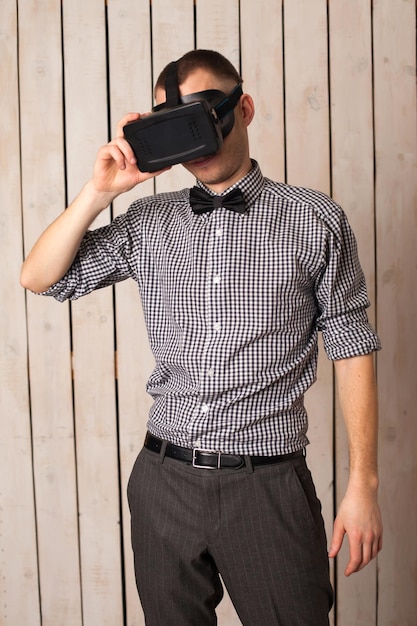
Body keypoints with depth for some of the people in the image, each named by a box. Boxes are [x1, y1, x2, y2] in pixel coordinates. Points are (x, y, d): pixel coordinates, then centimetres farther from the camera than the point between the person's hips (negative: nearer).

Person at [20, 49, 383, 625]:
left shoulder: (316, 221, -1)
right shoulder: (150, 223, 7)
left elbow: (351, 347, 0)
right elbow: (40, 278, 7)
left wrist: (363, 483, -4)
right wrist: (100, 190, -5)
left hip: (268, 484, -2)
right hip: (165, 479, 3)